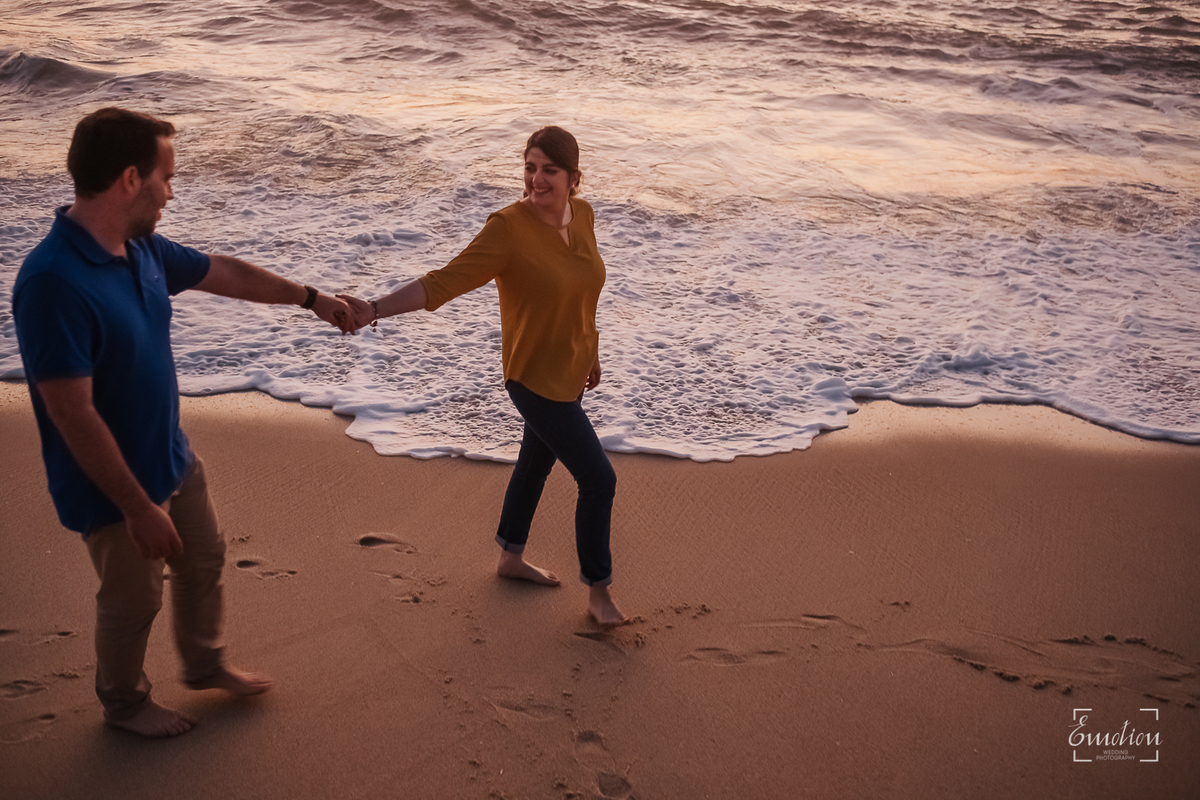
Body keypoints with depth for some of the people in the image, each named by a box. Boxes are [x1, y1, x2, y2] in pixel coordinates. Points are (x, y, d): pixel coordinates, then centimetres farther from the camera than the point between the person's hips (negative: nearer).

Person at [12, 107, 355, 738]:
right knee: (134, 600, 14)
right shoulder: (53, 282, -32)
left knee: (203, 562, 25)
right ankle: (123, 702, 42)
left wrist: (311, 298, 24)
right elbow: (72, 414, -31)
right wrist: (138, 508, -26)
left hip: (172, 457, 8)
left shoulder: (143, 249, -4)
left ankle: (204, 664, 51)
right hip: (114, 486, -8)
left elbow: (225, 273, 14)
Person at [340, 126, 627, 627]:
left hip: (569, 370, 8)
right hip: (536, 376, -8)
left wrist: (590, 350, 19)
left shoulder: (581, 215, -3)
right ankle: (598, 594, 16)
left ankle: (511, 559, 48)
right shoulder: (507, 229, -25)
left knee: (537, 461, 25)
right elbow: (443, 283, -30)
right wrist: (376, 310, -42)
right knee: (598, 481, -4)